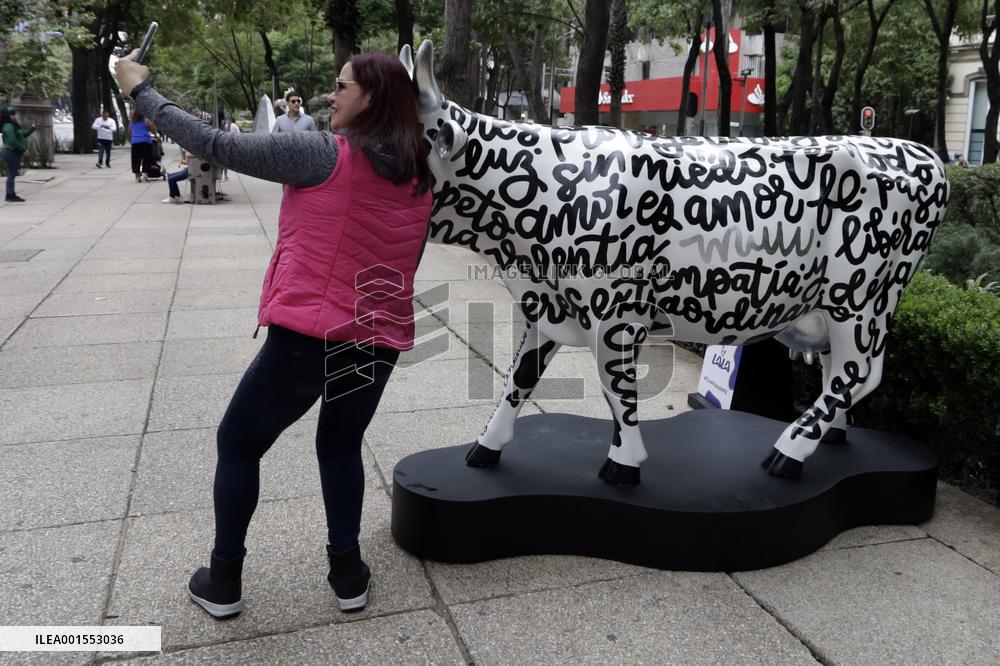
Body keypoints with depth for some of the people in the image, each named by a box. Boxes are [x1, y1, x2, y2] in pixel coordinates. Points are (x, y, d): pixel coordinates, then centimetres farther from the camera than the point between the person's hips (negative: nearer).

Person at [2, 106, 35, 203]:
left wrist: (32, 129, 8)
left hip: (15, 153, 10)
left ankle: (11, 195, 19)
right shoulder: (8, 126, -14)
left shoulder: (14, 126, 16)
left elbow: (24, 135, 21)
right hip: (11, 152, -10)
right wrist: (23, 148, -16)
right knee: (11, 175, -7)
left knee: (12, 175, 13)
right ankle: (11, 195, -4)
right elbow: (12, 141, -23)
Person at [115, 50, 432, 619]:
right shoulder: (421, 178, 8)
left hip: (308, 337, -5)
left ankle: (223, 581, 25)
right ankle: (349, 575, 26)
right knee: (341, 446, 27)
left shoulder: (324, 154, -11)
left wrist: (141, 89, 3)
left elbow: (220, 146, -8)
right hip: (380, 343, 6)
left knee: (238, 444, 17)